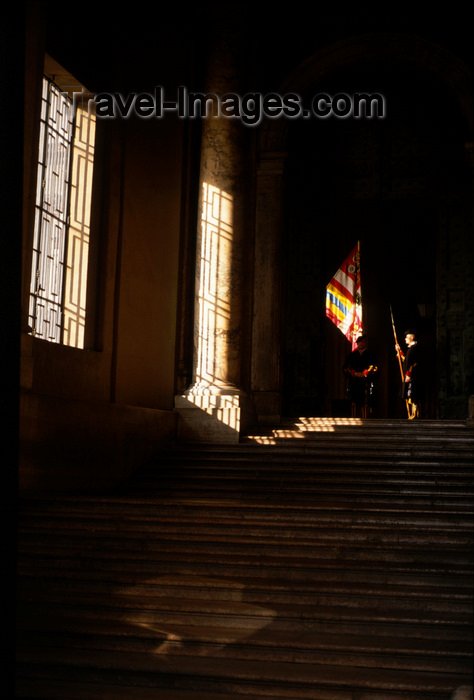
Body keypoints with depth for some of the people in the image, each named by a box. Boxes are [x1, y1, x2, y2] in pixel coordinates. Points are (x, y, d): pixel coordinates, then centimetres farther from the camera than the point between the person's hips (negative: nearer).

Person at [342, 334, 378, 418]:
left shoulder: (370, 355, 13)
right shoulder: (351, 355, 16)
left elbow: (374, 368, 2)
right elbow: (345, 367, 8)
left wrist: (364, 373, -11)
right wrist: (355, 373, -6)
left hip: (366, 382, -1)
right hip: (354, 382, 1)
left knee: (365, 402, -8)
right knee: (354, 402, -4)